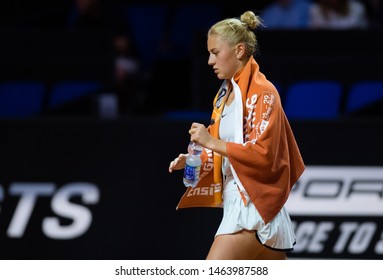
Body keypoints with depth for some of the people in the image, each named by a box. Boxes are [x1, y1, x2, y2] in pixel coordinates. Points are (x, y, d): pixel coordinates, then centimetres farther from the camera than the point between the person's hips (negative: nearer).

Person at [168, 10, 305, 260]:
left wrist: (211, 142, -21)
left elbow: (263, 154, -19)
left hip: (253, 204, -9)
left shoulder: (262, 92, -11)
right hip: (236, 202, 9)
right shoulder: (226, 94, 15)